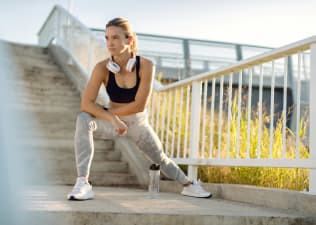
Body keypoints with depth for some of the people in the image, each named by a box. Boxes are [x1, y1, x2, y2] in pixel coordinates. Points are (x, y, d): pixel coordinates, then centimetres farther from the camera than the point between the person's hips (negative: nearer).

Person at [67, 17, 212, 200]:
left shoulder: (146, 66, -24)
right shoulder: (102, 68, -22)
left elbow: (139, 105, -25)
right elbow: (86, 103, -26)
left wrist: (108, 112, -20)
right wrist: (112, 119, -35)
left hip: (138, 123, 0)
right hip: (113, 122, 0)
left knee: (161, 158, 17)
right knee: (84, 119, -32)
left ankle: (189, 185, 47)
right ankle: (83, 184, -32)